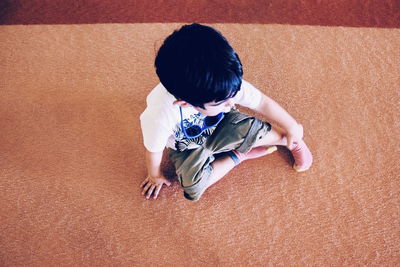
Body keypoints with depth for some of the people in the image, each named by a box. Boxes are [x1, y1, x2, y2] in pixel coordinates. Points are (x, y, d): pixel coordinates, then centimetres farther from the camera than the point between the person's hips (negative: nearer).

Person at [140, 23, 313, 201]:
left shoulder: (226, 85, -34)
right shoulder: (160, 115, -41)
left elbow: (263, 103, -16)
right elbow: (154, 149, -20)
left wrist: (292, 127, -5)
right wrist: (155, 175, -1)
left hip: (220, 127, 1)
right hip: (186, 148, 0)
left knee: (251, 129, -28)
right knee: (194, 187, -24)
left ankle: (290, 141, 4)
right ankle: (239, 154, -2)